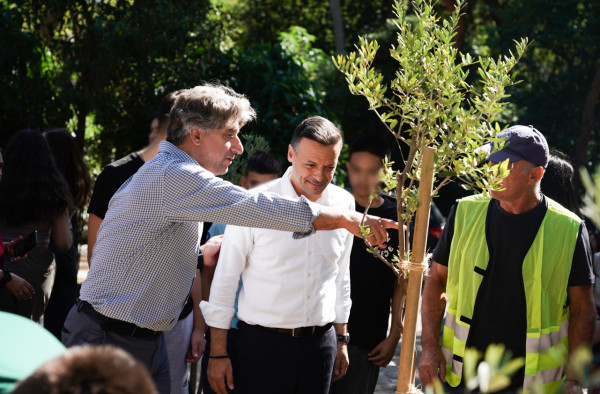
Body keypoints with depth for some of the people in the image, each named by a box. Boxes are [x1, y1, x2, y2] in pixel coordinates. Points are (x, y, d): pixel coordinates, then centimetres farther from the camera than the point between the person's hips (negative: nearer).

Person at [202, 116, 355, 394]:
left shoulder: (344, 204, 3)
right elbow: (225, 280, -5)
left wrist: (341, 340, 18)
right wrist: (218, 354, -5)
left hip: (320, 344, 4)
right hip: (262, 342, -4)